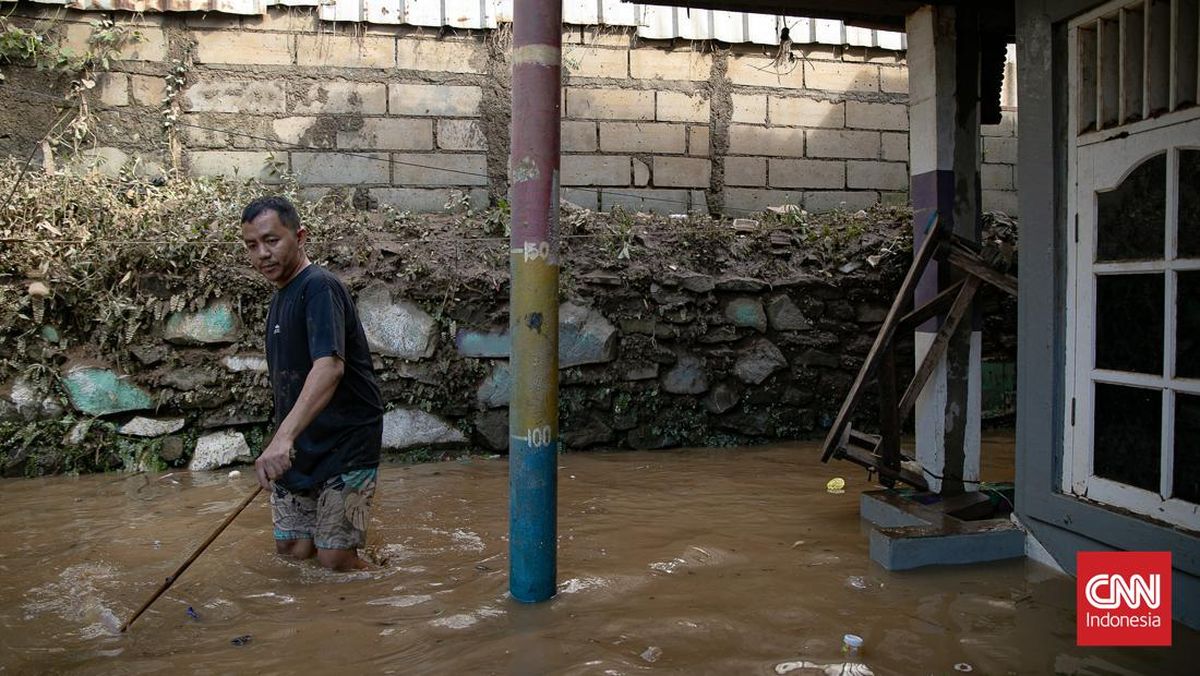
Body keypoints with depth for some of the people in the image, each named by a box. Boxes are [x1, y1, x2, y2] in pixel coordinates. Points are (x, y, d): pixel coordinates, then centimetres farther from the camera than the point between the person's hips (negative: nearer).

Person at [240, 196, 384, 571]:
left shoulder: (319, 286, -17)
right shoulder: (281, 296, 13)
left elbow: (329, 365, -34)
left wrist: (284, 436, -44)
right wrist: (283, 440, 20)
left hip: (345, 444, -8)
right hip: (296, 446, 8)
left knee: (335, 556, -8)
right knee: (291, 547, 7)